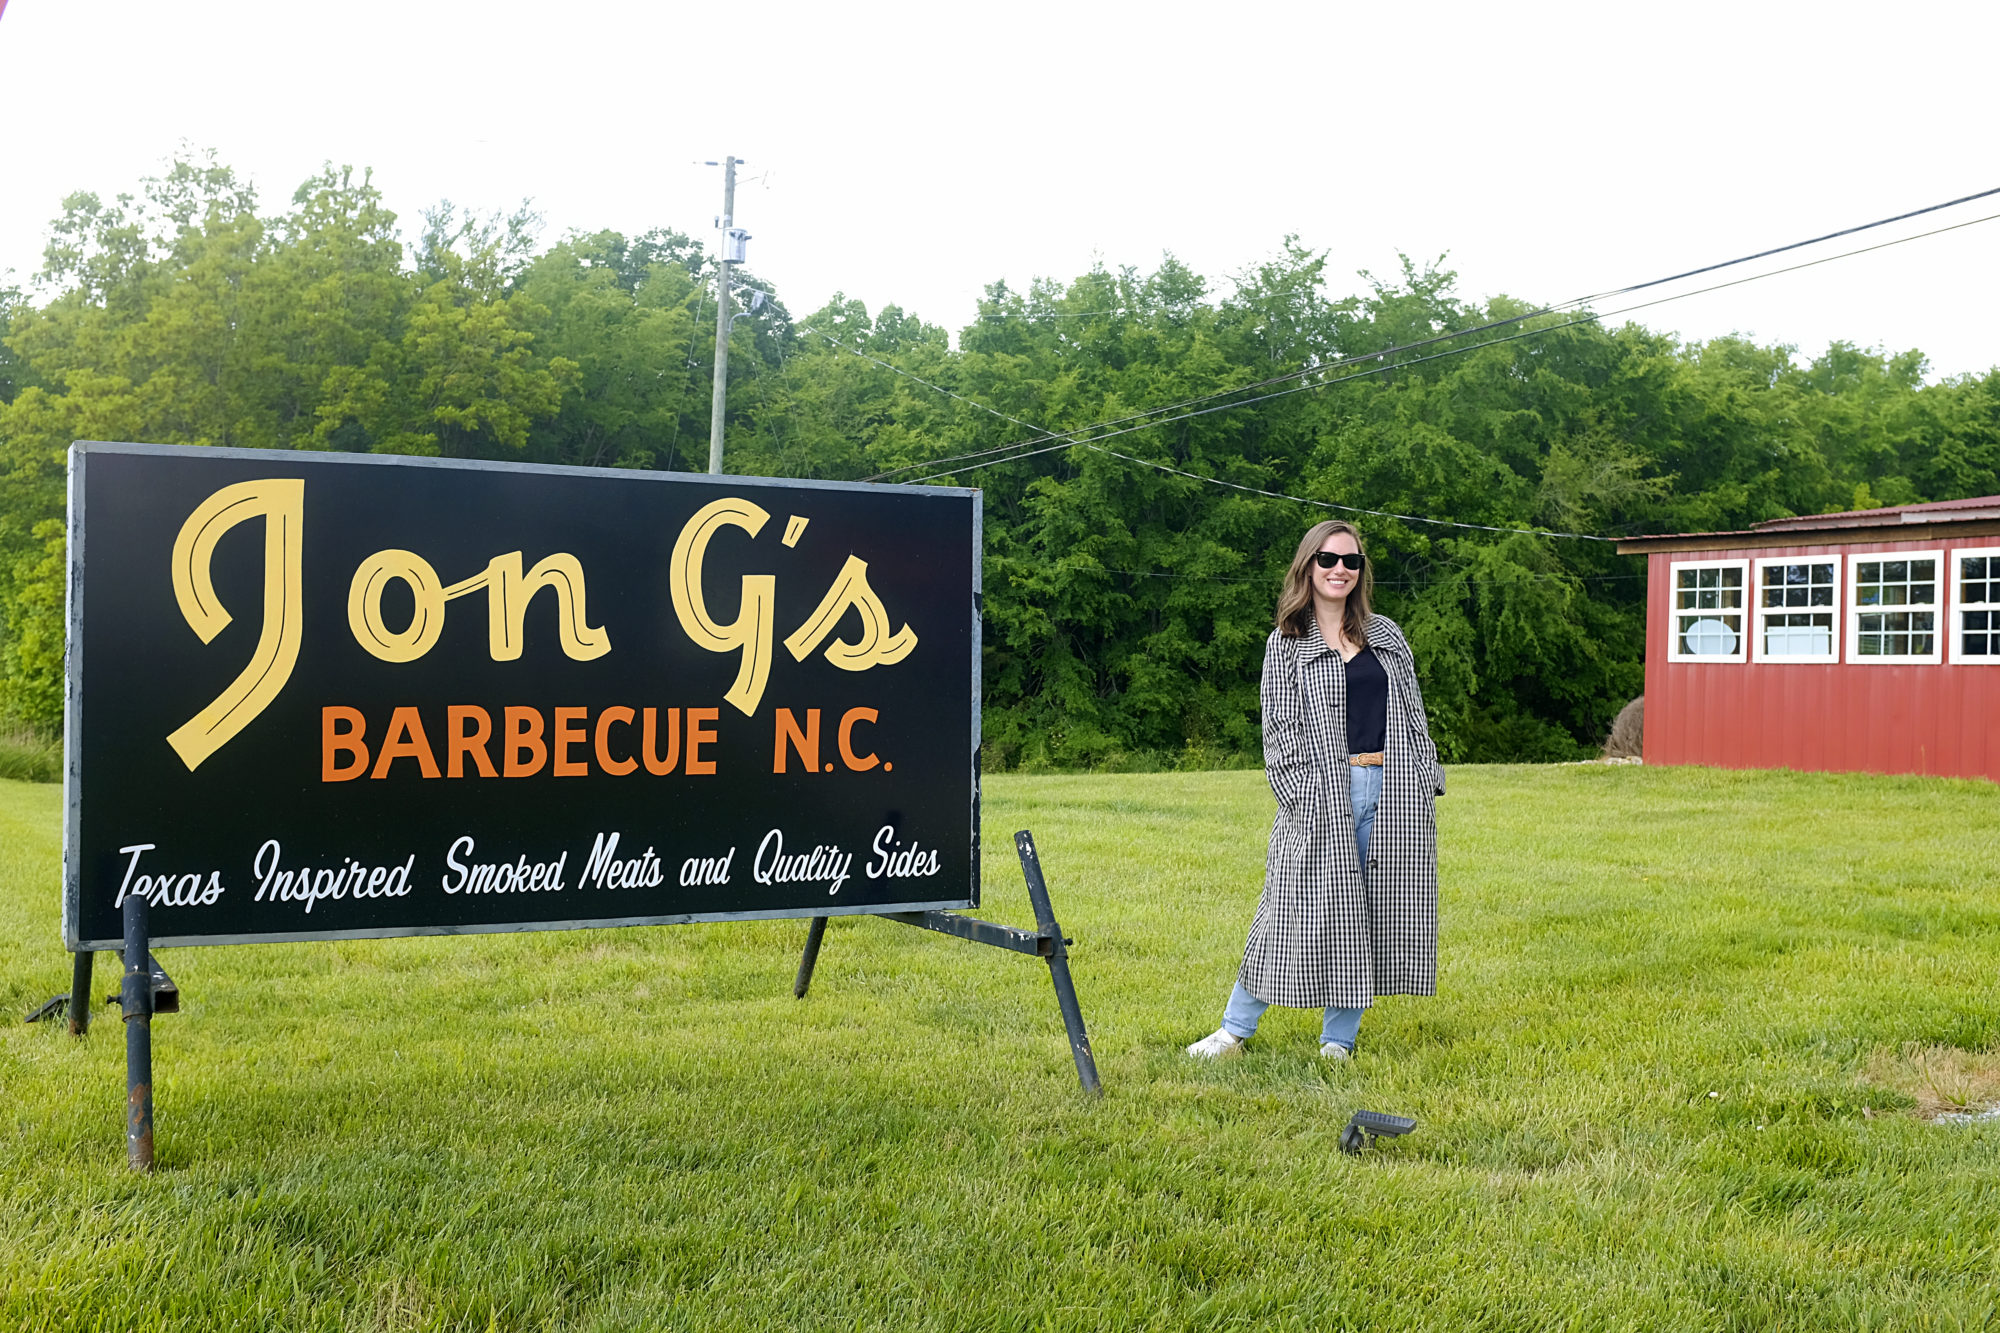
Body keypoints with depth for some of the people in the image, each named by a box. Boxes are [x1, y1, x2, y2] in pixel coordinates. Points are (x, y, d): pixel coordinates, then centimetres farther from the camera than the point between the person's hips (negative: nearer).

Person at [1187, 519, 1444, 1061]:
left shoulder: (1387, 634, 15)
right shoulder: (1286, 644, 5)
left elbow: (1413, 713, 16)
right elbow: (1279, 729, -1)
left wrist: (1428, 782, 8)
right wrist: (1300, 797, -11)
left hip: (1394, 794, 4)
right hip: (1321, 798, -3)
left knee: (1369, 915, 5)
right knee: (1303, 911, -3)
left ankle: (1338, 1039, 17)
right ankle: (1236, 1028, 10)